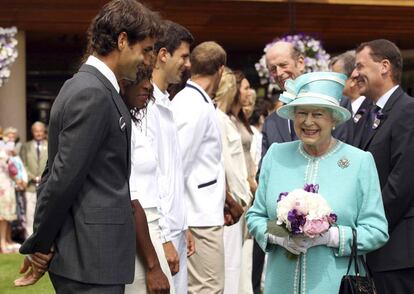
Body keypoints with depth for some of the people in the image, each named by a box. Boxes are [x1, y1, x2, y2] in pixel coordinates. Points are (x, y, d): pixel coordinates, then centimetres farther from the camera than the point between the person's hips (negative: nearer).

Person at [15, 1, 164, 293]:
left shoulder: (88, 87, 15)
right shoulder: (93, 94, -16)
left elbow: (57, 172, 16)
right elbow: (64, 177, -18)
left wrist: (40, 245, 15)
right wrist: (40, 245, -7)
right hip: (91, 259, -10)